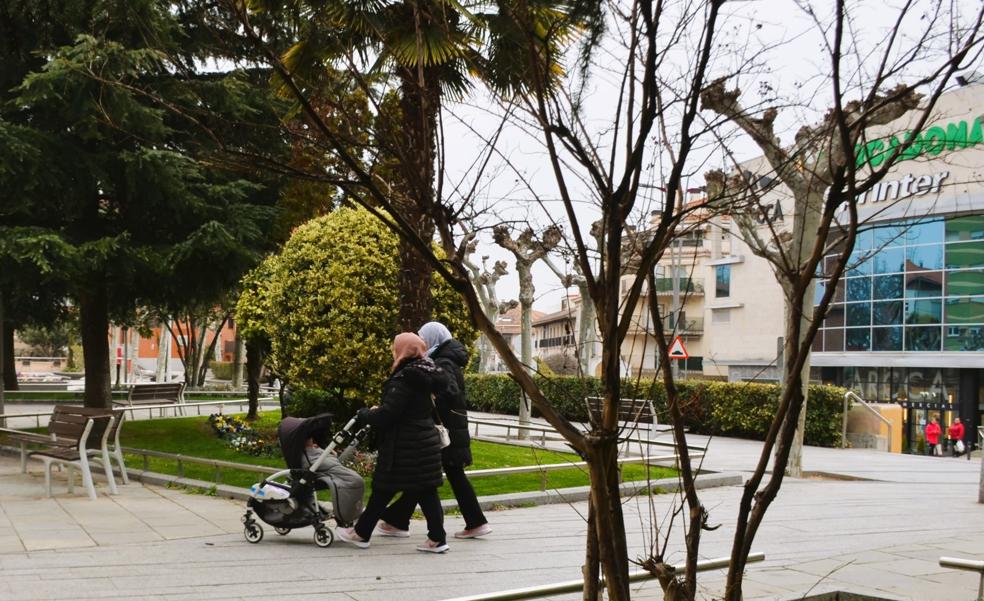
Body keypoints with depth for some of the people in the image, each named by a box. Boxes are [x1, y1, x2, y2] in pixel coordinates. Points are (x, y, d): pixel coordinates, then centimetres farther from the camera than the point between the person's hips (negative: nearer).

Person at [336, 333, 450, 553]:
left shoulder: (404, 379, -18)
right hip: (425, 442, 8)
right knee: (426, 492, 9)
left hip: (404, 448, -8)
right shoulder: (424, 376, 10)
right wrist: (377, 412, 15)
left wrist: (365, 414, -3)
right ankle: (437, 537, 8)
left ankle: (361, 534, 16)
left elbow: (387, 414, -22)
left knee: (383, 490, 4)